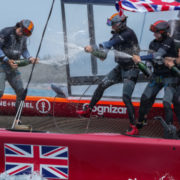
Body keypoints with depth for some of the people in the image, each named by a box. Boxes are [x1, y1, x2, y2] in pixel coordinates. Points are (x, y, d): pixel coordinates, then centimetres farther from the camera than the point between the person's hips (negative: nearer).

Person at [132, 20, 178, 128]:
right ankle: (140, 123, 21)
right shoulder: (153, 43, 5)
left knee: (167, 103, -17)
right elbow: (153, 58, 2)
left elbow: (158, 55, -27)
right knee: (145, 98, 5)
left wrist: (141, 58, -29)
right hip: (157, 76, 6)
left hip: (169, 78, -6)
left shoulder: (169, 42, -17)